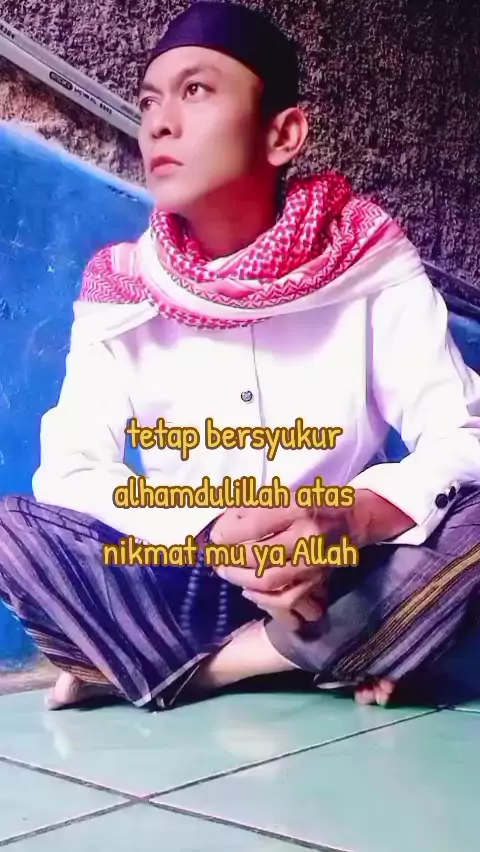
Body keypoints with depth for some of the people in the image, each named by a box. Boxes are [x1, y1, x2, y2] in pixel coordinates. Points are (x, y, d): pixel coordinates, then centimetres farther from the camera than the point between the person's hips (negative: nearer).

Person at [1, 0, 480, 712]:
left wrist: (350, 518, -35)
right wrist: (213, 536, -29)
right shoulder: (120, 292, -5)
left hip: (339, 589, 0)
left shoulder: (370, 262, -10)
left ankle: (168, 669, -19)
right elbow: (69, 473, -12)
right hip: (182, 591, 1)